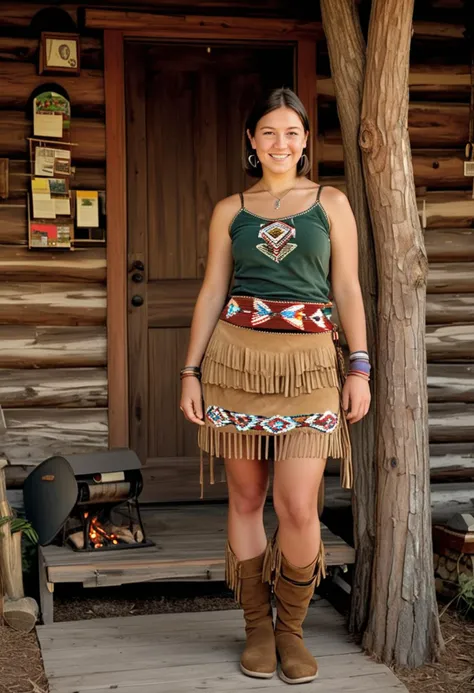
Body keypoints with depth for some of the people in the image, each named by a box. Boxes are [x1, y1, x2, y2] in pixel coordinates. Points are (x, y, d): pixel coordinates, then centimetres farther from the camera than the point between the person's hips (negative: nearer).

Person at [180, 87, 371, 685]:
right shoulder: (230, 210, 11)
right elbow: (212, 292, 10)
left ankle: (291, 627, 14)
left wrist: (360, 366, -1)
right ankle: (257, 626, 21)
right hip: (236, 357, 2)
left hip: (309, 362, -1)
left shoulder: (331, 202, 9)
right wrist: (190, 371, 4)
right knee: (246, 498, 6)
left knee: (298, 507, -8)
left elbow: (348, 289, 6)